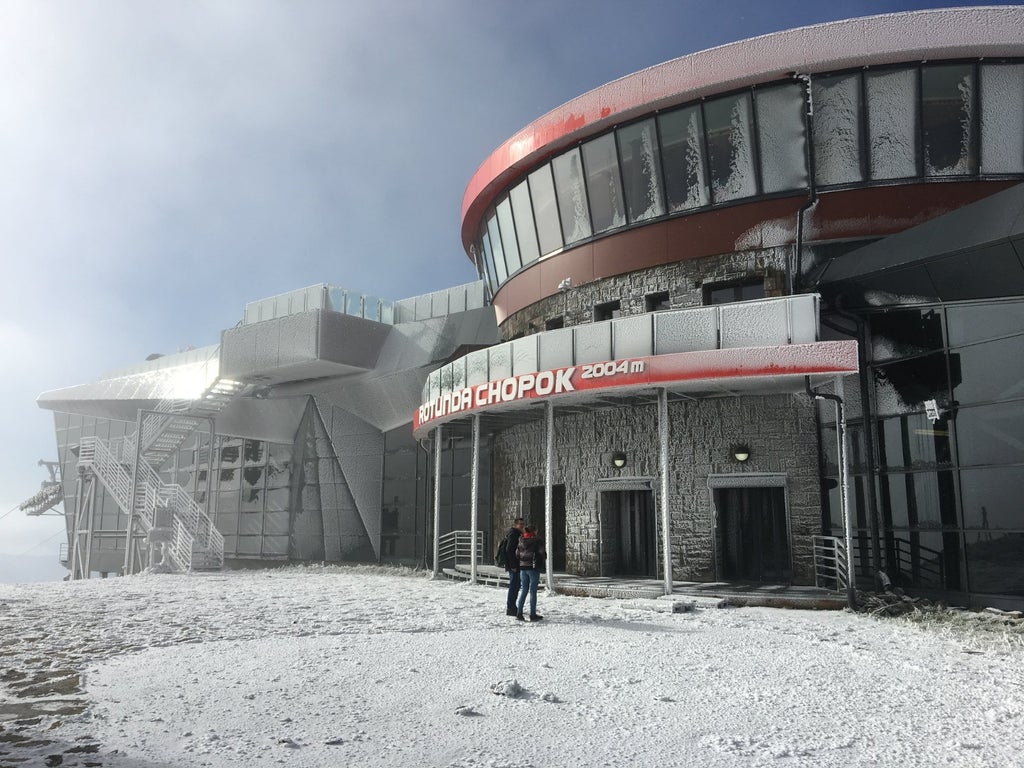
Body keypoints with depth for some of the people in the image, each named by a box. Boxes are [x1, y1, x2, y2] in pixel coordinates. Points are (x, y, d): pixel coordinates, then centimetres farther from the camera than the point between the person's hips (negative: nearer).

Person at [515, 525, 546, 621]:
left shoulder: (521, 541, 7)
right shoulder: (537, 540, -9)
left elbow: (517, 554, 8)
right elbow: (542, 554, -9)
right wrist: (544, 557, 12)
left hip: (523, 567, 5)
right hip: (534, 567, -5)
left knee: (523, 591, 11)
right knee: (533, 591, 1)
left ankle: (519, 613, 8)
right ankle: (533, 614, 3)